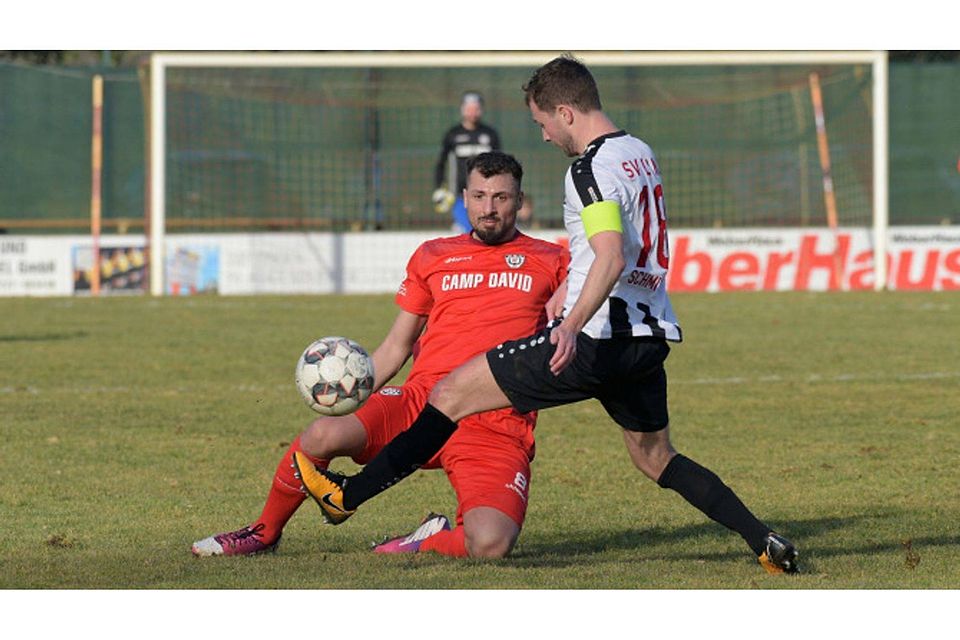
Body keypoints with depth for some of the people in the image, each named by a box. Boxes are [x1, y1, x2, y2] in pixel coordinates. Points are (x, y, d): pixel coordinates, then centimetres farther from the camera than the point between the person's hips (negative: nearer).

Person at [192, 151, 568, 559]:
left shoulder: (550, 262, 13)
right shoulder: (432, 256, 20)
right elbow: (396, 346, 24)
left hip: (497, 428, -2)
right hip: (421, 399, 3)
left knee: (489, 544, -30)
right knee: (324, 433, -26)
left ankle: (429, 541, 6)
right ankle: (264, 533, 2)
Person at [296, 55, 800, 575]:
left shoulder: (591, 168, -14)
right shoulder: (641, 154, 15)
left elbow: (611, 259, -27)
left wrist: (573, 326, -38)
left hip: (596, 341, -9)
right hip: (650, 337, 9)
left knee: (452, 393, -2)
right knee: (656, 459, 21)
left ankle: (346, 496, 0)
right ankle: (765, 542, 8)